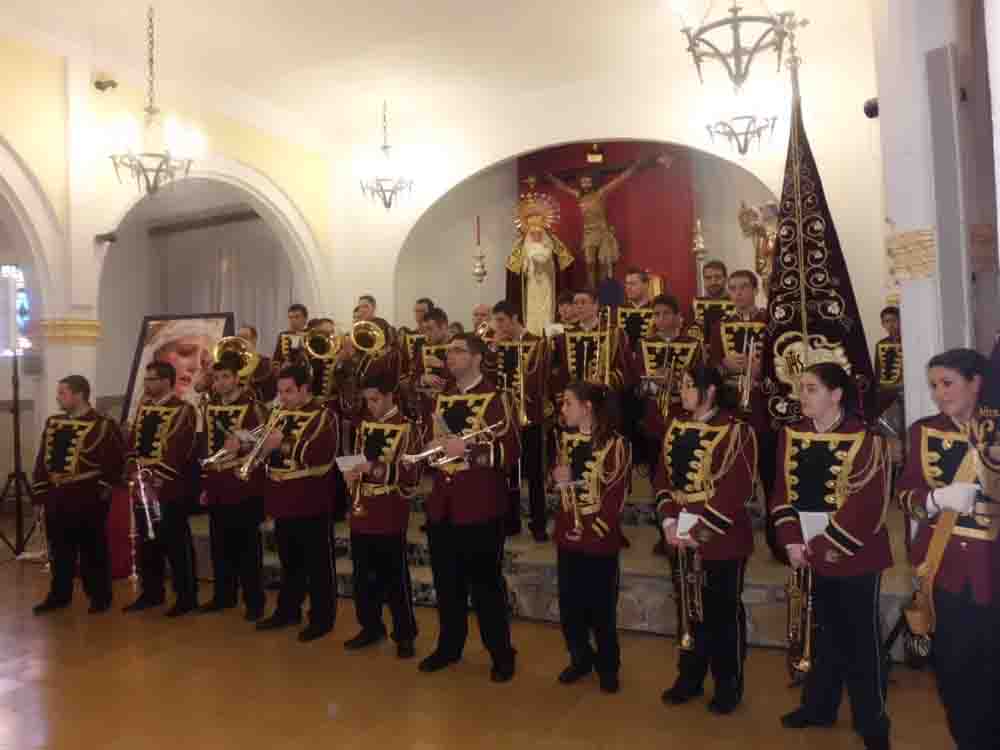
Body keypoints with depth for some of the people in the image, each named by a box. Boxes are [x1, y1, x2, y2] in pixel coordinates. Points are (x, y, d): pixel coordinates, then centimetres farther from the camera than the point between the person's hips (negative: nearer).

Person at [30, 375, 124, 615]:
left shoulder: (103, 426, -10)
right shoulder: (53, 423, 11)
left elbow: (115, 463, -13)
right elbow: (42, 460, 14)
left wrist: (101, 491, -13)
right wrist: (40, 493, 9)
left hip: (88, 501, -6)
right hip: (56, 499, 6)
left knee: (92, 550, 4)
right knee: (59, 551, 15)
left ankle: (100, 596, 16)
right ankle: (59, 595, 29)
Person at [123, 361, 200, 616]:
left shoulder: (183, 410, -9)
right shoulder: (143, 408, 15)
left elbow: (177, 451, -17)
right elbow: (132, 443, 11)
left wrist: (156, 479, -19)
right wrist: (134, 471, -5)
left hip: (170, 490, -7)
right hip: (141, 488, 7)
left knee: (177, 546, -1)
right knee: (146, 544, 14)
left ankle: (186, 598, 8)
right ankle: (151, 593, 27)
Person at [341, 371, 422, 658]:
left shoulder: (407, 428, -9)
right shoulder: (364, 425, 10)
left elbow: (412, 476, -14)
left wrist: (375, 468, -24)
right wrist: (352, 471, -1)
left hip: (390, 516, -6)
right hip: (361, 513, 6)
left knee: (395, 578, 3)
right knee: (363, 576, 14)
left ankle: (405, 635, 17)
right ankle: (371, 627, 30)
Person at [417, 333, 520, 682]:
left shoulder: (495, 398, -8)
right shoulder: (441, 398, 12)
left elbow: (510, 452, -15)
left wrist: (467, 449, -24)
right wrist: (433, 446, 0)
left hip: (480, 507, -6)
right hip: (441, 504, 6)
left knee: (486, 584, 4)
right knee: (447, 582, 16)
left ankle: (501, 654, 19)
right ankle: (449, 646, 32)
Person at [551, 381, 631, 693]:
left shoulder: (615, 443, -12)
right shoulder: (566, 438, 7)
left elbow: (615, 495, -12)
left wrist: (591, 530, -13)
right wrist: (557, 475, -5)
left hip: (600, 539, -5)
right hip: (567, 536, 5)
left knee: (601, 607, 6)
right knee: (569, 605, 11)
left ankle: (607, 666, 26)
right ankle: (581, 658, 32)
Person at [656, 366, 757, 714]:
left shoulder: (737, 431, -13)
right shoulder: (676, 427, 6)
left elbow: (738, 490, -18)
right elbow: (663, 477, 6)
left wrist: (700, 528, -19)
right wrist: (670, 521, -7)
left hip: (721, 539, -5)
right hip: (681, 537, 6)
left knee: (723, 614, 9)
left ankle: (729, 686, 26)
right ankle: (690, 678, 33)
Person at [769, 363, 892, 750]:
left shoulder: (865, 439, -13)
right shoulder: (791, 435, 2)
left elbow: (867, 505, -18)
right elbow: (783, 491, 3)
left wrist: (824, 544, -18)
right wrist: (792, 540, -8)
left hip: (855, 554, -5)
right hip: (814, 553, 5)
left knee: (861, 638, 6)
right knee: (826, 631, 19)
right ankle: (819, 707, 34)